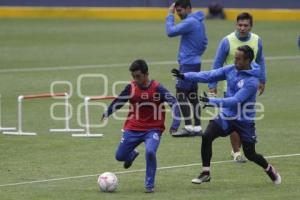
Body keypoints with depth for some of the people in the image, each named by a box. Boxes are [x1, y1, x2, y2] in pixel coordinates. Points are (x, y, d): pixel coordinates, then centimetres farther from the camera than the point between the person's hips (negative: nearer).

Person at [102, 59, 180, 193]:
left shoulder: (157, 89, -15)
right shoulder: (131, 88, -4)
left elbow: (173, 103, -16)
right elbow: (118, 101, 12)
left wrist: (175, 123, -25)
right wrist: (107, 113, 7)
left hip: (153, 129, -4)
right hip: (133, 129, 4)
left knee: (150, 152, -30)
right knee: (120, 156, 5)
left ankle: (149, 185, -10)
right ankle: (132, 154, 44)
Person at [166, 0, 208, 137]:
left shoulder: (190, 22, -17)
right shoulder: (198, 21, 14)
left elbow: (171, 32, -21)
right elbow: (204, 42, 22)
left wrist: (170, 15, -10)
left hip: (187, 64, -10)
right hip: (195, 63, 10)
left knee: (181, 95, -6)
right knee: (192, 96, 11)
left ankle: (188, 127, -7)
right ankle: (197, 127, 12)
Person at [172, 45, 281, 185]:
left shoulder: (252, 81, -25)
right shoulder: (231, 70, -6)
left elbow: (235, 101, -31)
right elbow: (209, 76, -5)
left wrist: (211, 101, -37)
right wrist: (185, 76, -14)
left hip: (244, 121, -5)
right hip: (226, 115, 5)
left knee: (250, 154, 4)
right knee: (206, 137, -18)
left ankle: (270, 170, 35)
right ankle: (205, 173, -6)